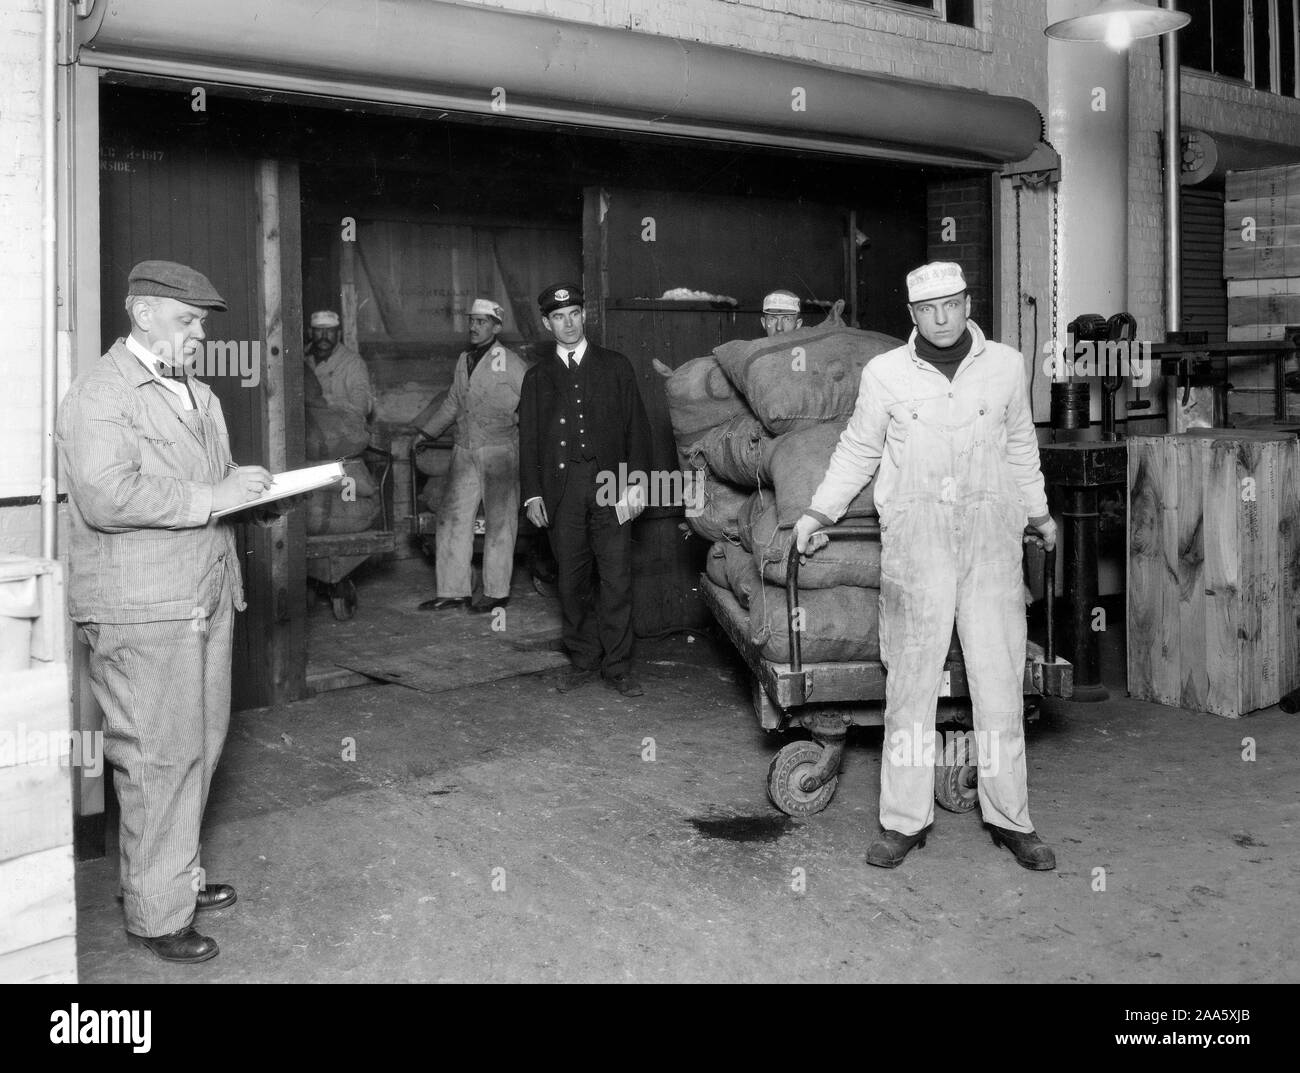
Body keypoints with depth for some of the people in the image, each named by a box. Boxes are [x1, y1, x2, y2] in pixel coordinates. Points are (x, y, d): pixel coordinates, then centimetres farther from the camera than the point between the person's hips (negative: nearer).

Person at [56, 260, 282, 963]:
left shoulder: (196, 393, 20)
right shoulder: (100, 395, -11)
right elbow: (106, 497, -24)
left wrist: (245, 483, 10)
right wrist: (208, 497, -21)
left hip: (205, 598, 9)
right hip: (142, 611, -9)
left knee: (199, 746, 16)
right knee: (158, 758, -3)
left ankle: (178, 875, 32)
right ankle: (155, 913, 10)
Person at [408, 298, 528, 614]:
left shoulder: (510, 362, -5)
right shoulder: (463, 360, 14)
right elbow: (451, 404, 24)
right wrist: (424, 431, 24)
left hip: (500, 451, -6)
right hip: (464, 452, 6)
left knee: (499, 522, 1)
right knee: (452, 518, 5)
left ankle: (496, 591, 11)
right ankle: (453, 590, 12)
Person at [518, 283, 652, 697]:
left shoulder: (615, 367, 12)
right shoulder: (537, 377, 15)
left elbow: (637, 427, 8)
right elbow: (528, 439, 12)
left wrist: (637, 480, -2)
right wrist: (532, 494, 3)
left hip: (609, 485, -1)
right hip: (561, 488, 1)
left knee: (616, 578, -4)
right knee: (572, 579, 3)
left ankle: (617, 666, 3)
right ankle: (583, 660, 14)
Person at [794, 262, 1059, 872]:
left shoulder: (1005, 365, 8)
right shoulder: (885, 373, 3)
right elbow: (857, 450, 14)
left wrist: (1038, 513, 30)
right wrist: (819, 513, 10)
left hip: (991, 534, 2)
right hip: (914, 536, -1)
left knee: (1000, 678, 4)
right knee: (911, 680, 0)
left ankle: (1009, 818, 16)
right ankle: (905, 820, 9)